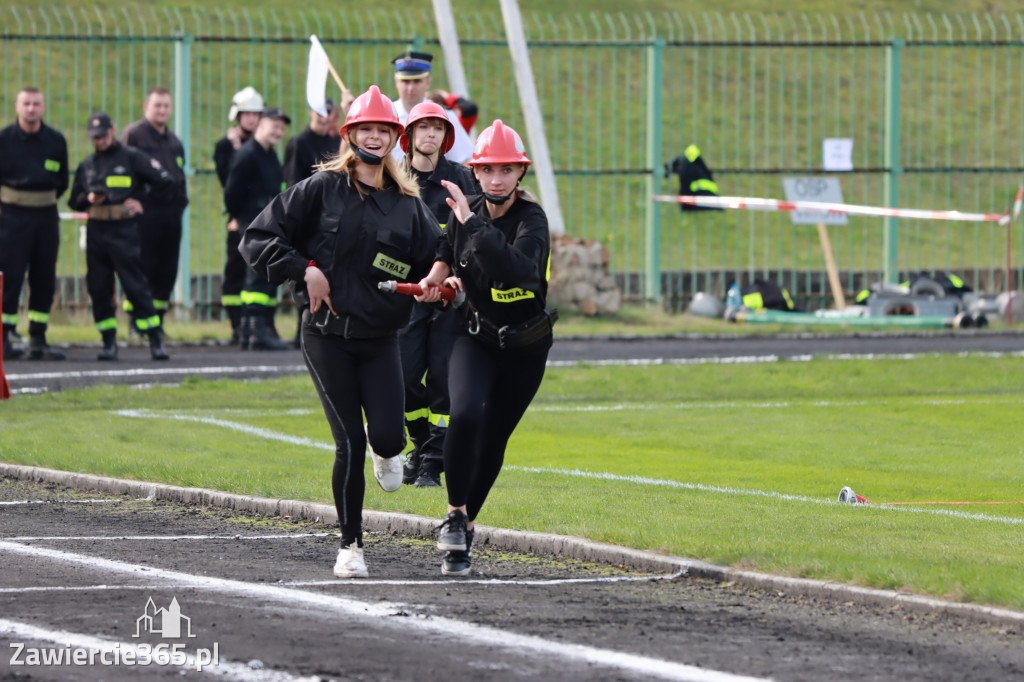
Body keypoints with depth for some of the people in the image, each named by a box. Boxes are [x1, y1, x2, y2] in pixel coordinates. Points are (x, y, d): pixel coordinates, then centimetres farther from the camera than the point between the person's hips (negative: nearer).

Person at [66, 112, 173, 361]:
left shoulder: (132, 157, 1)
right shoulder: (86, 165, 15)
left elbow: (165, 182, 1)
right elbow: (74, 201, 21)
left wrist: (140, 198, 5)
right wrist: (89, 199, 0)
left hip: (124, 230, -5)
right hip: (95, 230, 5)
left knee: (135, 285, -8)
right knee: (98, 287, 3)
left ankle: (155, 341, -5)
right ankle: (109, 342, 10)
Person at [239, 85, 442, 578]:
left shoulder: (408, 204, 8)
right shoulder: (321, 189, -1)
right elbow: (258, 238, -2)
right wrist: (305, 269, -14)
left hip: (381, 338, 2)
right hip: (327, 335, -2)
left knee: (388, 437, -11)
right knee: (350, 441, -8)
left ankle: (386, 454, 29)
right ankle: (351, 545, 5)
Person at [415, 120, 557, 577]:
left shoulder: (531, 220, -18)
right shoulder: (465, 213, -4)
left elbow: (517, 269, -39)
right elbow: (448, 252, 18)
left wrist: (473, 222, -39)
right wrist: (436, 277, -4)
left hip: (524, 347, -2)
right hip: (475, 337, 2)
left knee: (493, 440, 6)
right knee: (465, 415, -25)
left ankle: (465, 526, 26)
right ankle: (455, 514, -13)